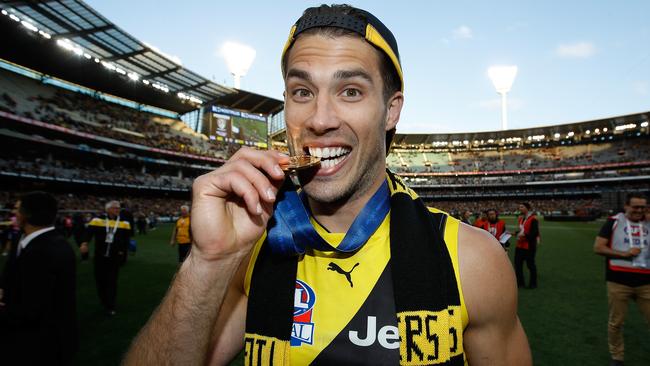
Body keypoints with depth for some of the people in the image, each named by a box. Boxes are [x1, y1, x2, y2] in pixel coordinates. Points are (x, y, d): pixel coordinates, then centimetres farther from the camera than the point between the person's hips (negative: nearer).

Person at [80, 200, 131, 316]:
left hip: (114, 258, 0)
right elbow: (89, 231, -13)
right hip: (100, 257, 0)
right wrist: (85, 243, -30)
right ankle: (104, 302, 33)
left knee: (112, 281, 2)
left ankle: (110, 307, 10)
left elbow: (126, 238, 3)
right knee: (100, 280, 12)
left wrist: (122, 251, -5)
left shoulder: (124, 222, 1)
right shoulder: (98, 220, -5)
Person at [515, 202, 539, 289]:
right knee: (517, 263, 7)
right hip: (520, 245, 8)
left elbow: (535, 233, -19)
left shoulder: (533, 219, -15)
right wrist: (518, 234, 5)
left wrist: (525, 236, -24)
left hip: (529, 246, -8)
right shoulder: (520, 218, 11)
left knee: (530, 264, 4)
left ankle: (533, 283, 18)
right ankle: (520, 282, 18)